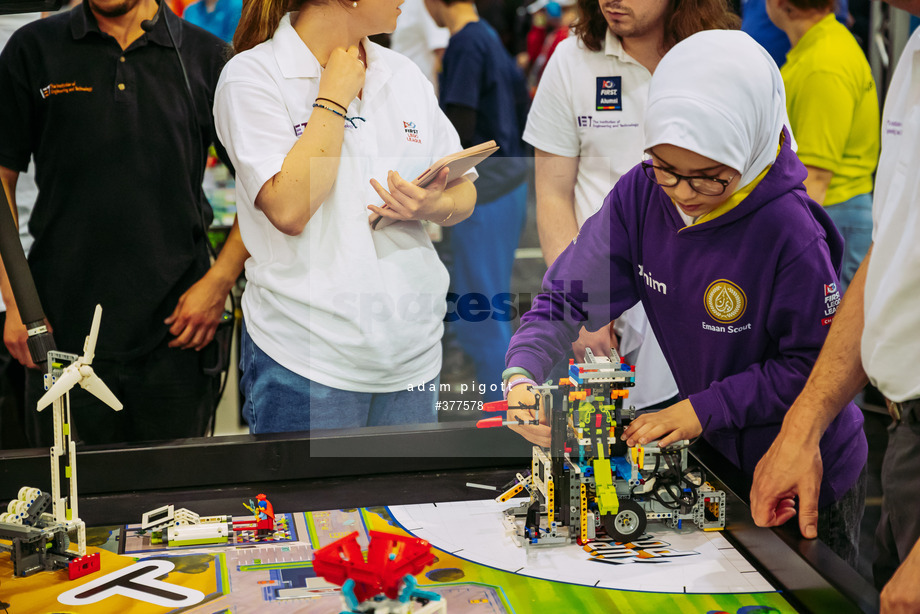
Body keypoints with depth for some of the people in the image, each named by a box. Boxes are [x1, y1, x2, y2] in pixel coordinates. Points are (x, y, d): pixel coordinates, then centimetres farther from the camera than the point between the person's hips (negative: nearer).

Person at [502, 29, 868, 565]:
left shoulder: (790, 234, -28)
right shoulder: (641, 195, -13)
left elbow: (815, 367, -21)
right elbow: (570, 295, -10)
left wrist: (703, 410, -25)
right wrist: (521, 373, -27)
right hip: (714, 456, 5)